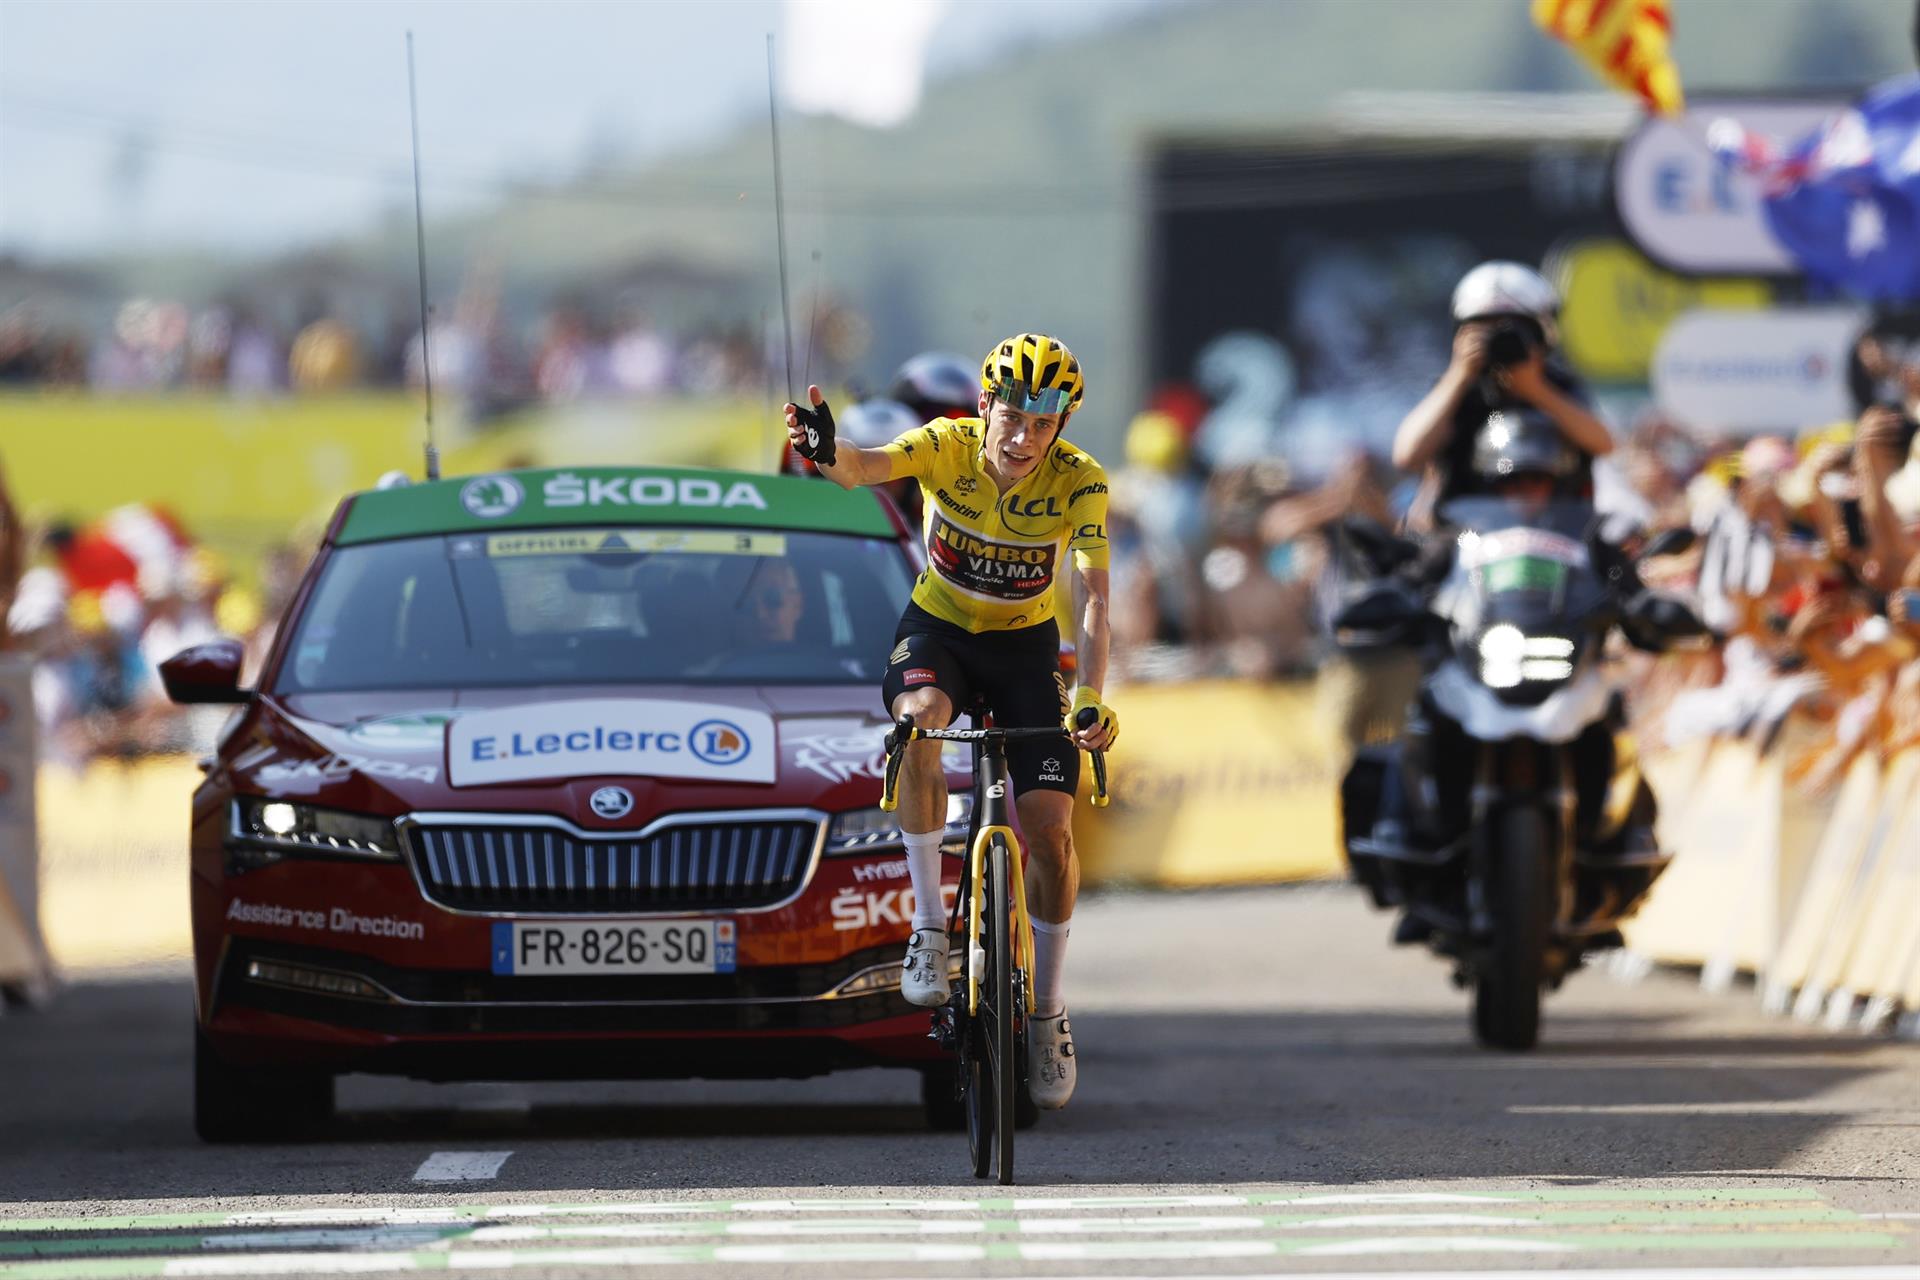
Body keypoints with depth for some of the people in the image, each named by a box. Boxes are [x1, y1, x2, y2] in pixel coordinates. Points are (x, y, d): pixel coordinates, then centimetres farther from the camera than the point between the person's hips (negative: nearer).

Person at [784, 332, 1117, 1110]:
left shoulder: (1078, 483, -23)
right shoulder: (947, 446, -24)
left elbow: (1092, 598, -30)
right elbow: (866, 467, -43)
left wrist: (1090, 698, -45)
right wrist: (829, 453, -68)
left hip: (1024, 646, 1)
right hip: (939, 629, -1)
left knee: (1050, 833, -9)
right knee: (919, 721, -36)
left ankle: (1048, 1011, 12)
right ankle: (929, 925, -26)